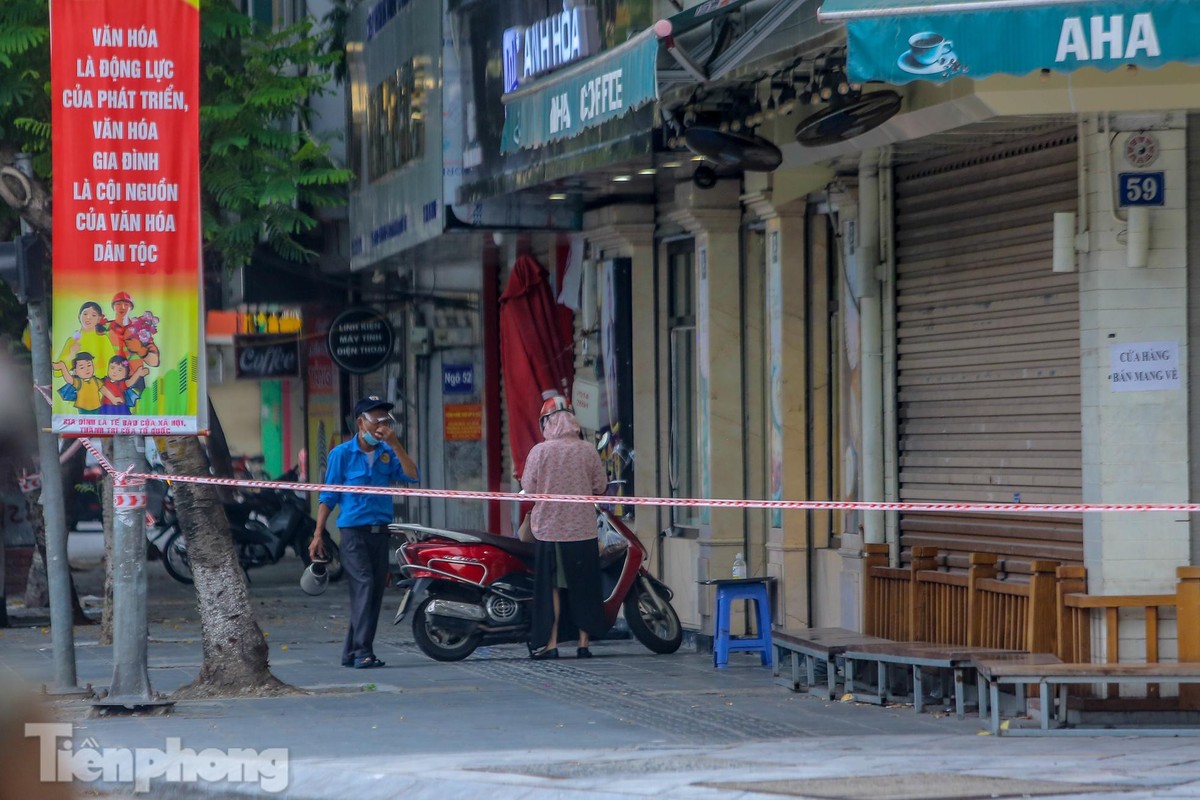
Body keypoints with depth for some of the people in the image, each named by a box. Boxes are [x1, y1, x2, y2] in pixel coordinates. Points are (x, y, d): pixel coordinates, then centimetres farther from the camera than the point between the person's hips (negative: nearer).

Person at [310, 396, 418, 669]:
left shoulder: (388, 453, 10)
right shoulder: (342, 454, -1)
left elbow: (412, 476, -4)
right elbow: (328, 496, 0)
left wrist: (395, 444, -10)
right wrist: (318, 535, -4)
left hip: (380, 532, 5)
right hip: (353, 531, -5)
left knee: (375, 592, 5)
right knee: (364, 585, -17)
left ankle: (352, 653, 12)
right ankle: (362, 651, -20)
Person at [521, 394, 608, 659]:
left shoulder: (539, 451, -8)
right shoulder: (587, 451, -3)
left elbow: (528, 488, -6)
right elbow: (600, 486, 3)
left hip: (549, 528, -1)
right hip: (582, 529, 1)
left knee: (551, 586, 4)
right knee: (583, 587, 9)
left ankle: (550, 643, 3)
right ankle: (584, 643, 11)